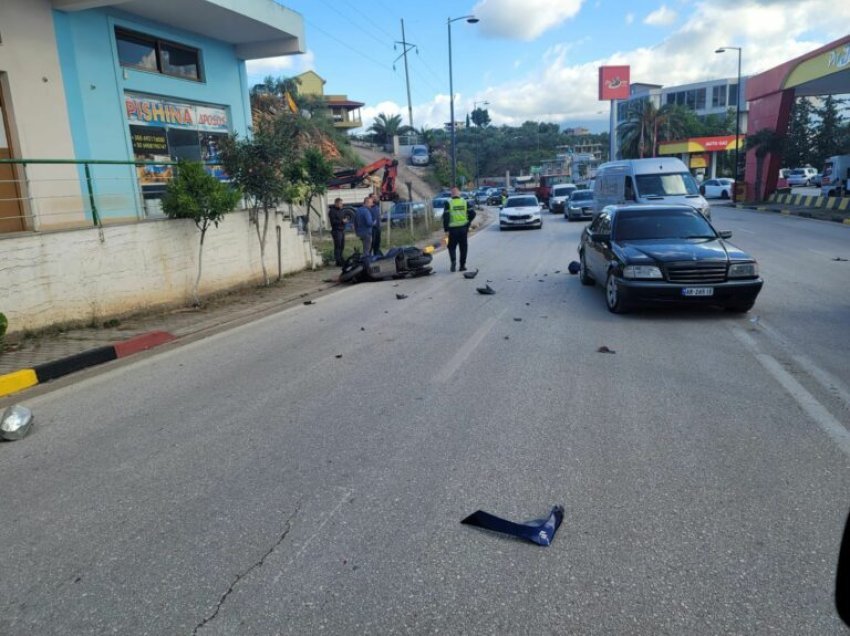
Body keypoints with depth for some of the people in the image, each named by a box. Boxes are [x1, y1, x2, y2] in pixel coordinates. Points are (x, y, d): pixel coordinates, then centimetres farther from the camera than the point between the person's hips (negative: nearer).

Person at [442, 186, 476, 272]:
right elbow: (472, 214, 1)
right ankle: (462, 266, 13)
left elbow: (445, 217, -10)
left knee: (452, 247, 10)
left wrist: (446, 229, -5)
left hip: (453, 229, -2)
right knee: (463, 248, 11)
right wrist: (468, 223, 14)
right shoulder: (465, 202, 4)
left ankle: (453, 260, -16)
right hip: (463, 228, 2)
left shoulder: (448, 203, -4)